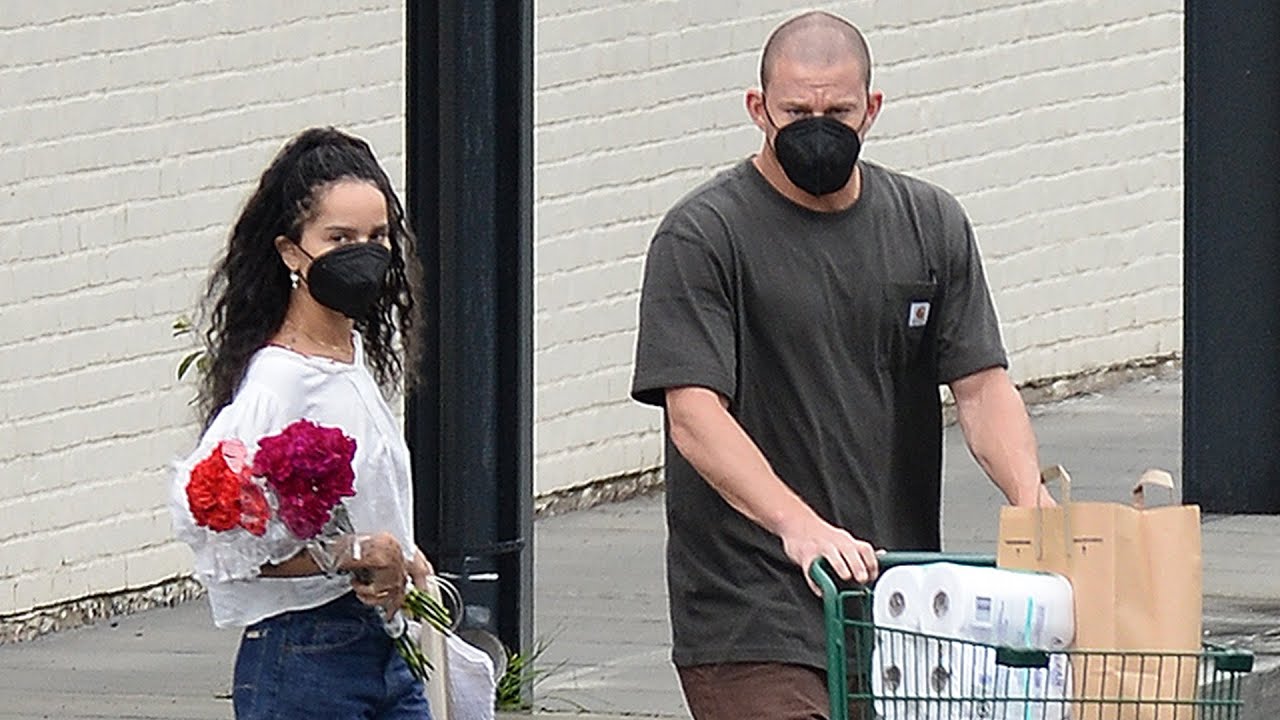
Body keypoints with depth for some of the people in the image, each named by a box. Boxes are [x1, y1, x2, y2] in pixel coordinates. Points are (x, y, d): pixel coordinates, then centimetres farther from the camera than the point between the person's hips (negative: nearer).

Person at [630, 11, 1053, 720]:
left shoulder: (931, 226, 11)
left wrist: (1034, 504, -12)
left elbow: (981, 384, 8)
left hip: (898, 607, 5)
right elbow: (693, 415, -14)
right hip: (747, 612, -5)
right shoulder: (701, 237, -5)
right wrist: (797, 525, -30)